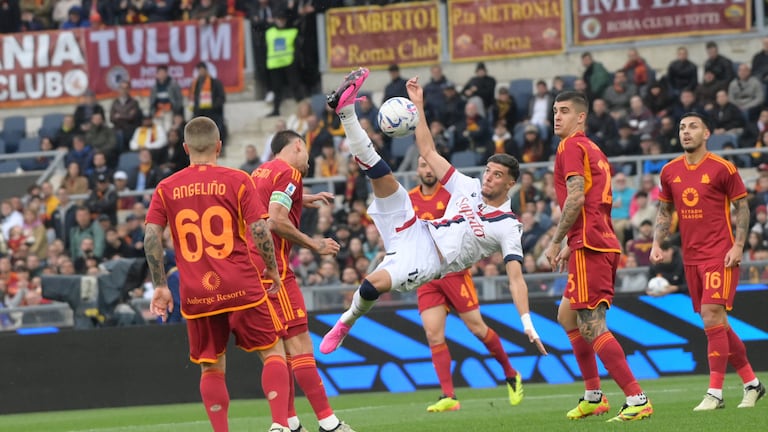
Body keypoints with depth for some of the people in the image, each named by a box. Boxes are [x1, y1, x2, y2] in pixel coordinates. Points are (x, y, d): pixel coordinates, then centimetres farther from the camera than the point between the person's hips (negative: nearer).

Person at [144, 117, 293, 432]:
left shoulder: (166, 189, 5)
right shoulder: (237, 181, -1)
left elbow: (151, 235, -2)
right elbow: (259, 230, -8)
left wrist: (160, 286, 4)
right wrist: (272, 269, 6)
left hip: (196, 296, 2)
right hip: (241, 287, -2)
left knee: (211, 369, 11)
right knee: (273, 352, 8)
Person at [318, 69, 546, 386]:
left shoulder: (508, 226, -6)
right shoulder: (467, 187, 9)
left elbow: (516, 278, -12)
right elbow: (429, 152, 15)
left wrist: (528, 326, -23)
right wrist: (419, 105, 10)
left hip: (429, 261, -5)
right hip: (416, 233, 5)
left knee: (374, 284, -32)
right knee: (382, 177, -13)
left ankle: (346, 323, -3)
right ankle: (346, 109, -16)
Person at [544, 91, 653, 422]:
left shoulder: (571, 146, -6)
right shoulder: (594, 151, 21)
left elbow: (576, 198, -17)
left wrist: (556, 242, -11)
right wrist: (572, 245, 24)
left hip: (589, 246, -10)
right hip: (605, 244, 10)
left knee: (592, 327, -11)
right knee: (567, 315, 21)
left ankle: (637, 400, -17)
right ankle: (593, 397, 22)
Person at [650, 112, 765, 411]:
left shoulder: (722, 168, -6)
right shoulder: (670, 172, 9)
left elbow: (742, 207, -2)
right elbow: (664, 210, 19)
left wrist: (738, 246, -11)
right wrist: (657, 243, 5)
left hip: (720, 254, -6)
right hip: (691, 257, 6)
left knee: (712, 316, -17)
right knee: (716, 324, 8)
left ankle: (715, 392, -14)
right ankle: (751, 383, 21)